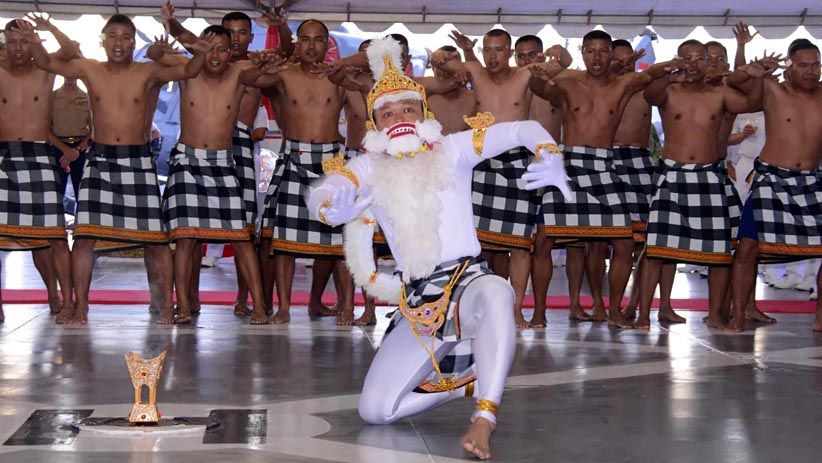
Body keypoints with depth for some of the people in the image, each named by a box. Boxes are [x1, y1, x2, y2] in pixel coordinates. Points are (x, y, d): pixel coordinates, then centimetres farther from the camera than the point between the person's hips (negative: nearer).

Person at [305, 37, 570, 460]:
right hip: (418, 303, 3)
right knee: (374, 410, -11)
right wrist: (334, 205, -29)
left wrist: (551, 162, -15)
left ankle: (485, 417, -40)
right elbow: (318, 194, -5)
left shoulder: (451, 150, 6)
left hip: (468, 283, -3)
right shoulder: (368, 169, 10)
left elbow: (523, 129, 6)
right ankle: (463, 384, 13)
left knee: (496, 292, -42)